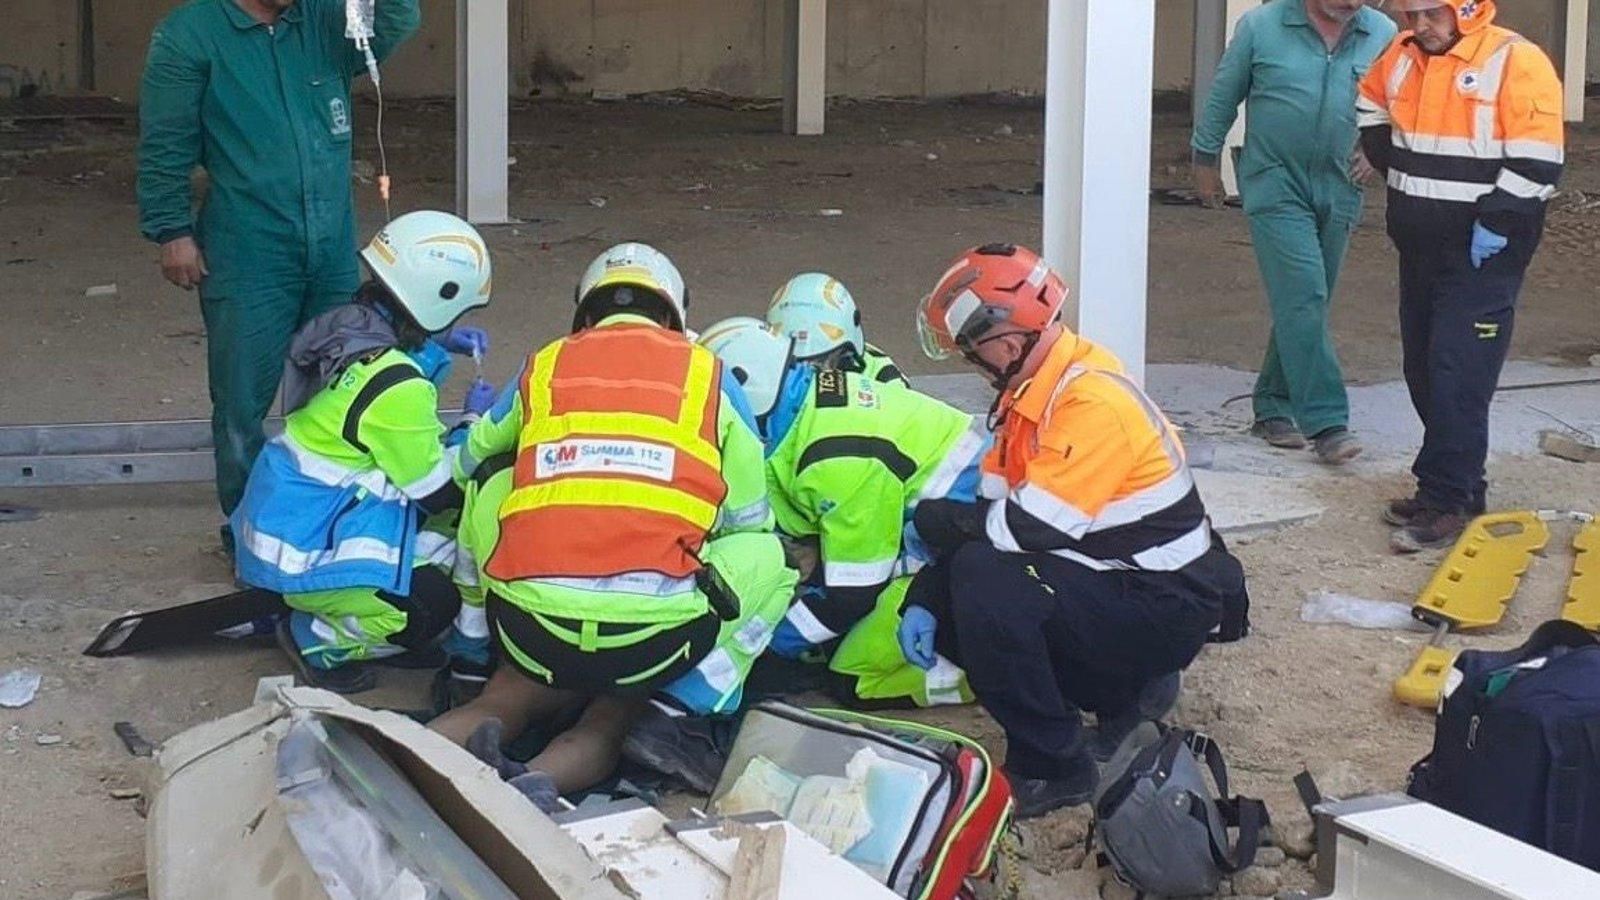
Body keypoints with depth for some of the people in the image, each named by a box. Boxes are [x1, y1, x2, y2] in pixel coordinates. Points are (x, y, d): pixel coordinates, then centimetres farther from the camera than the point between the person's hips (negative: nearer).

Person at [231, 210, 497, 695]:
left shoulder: (348, 331, -2)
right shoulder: (398, 387, -27)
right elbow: (439, 494, -15)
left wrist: (441, 344, 14)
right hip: (305, 552, -9)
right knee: (439, 604, -13)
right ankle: (316, 641, 2)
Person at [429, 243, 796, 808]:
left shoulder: (543, 368, 18)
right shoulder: (708, 374, 14)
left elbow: (467, 463, 34)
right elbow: (748, 518, 19)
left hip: (534, 624, 4)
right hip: (657, 626, -3)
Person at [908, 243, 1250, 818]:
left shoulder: (1094, 400, -24)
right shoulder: (1029, 393, 6)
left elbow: (1034, 526, -29)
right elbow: (993, 514, 8)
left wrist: (935, 520, -12)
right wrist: (926, 604, -3)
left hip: (1166, 608, -10)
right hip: (1109, 582, 10)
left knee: (985, 582, -28)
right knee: (952, 613, 4)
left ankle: (1052, 768, -14)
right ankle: (1125, 693, 14)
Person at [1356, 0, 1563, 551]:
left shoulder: (1517, 63, -14)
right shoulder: (1402, 56, 6)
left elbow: (1537, 161, -18)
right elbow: (1371, 107, 27)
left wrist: (1497, 221, -19)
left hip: (1482, 251, -7)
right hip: (1418, 243, 8)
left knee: (1458, 374, -11)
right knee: (1423, 368, 11)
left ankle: (1446, 502, -8)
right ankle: (1460, 485, 23)